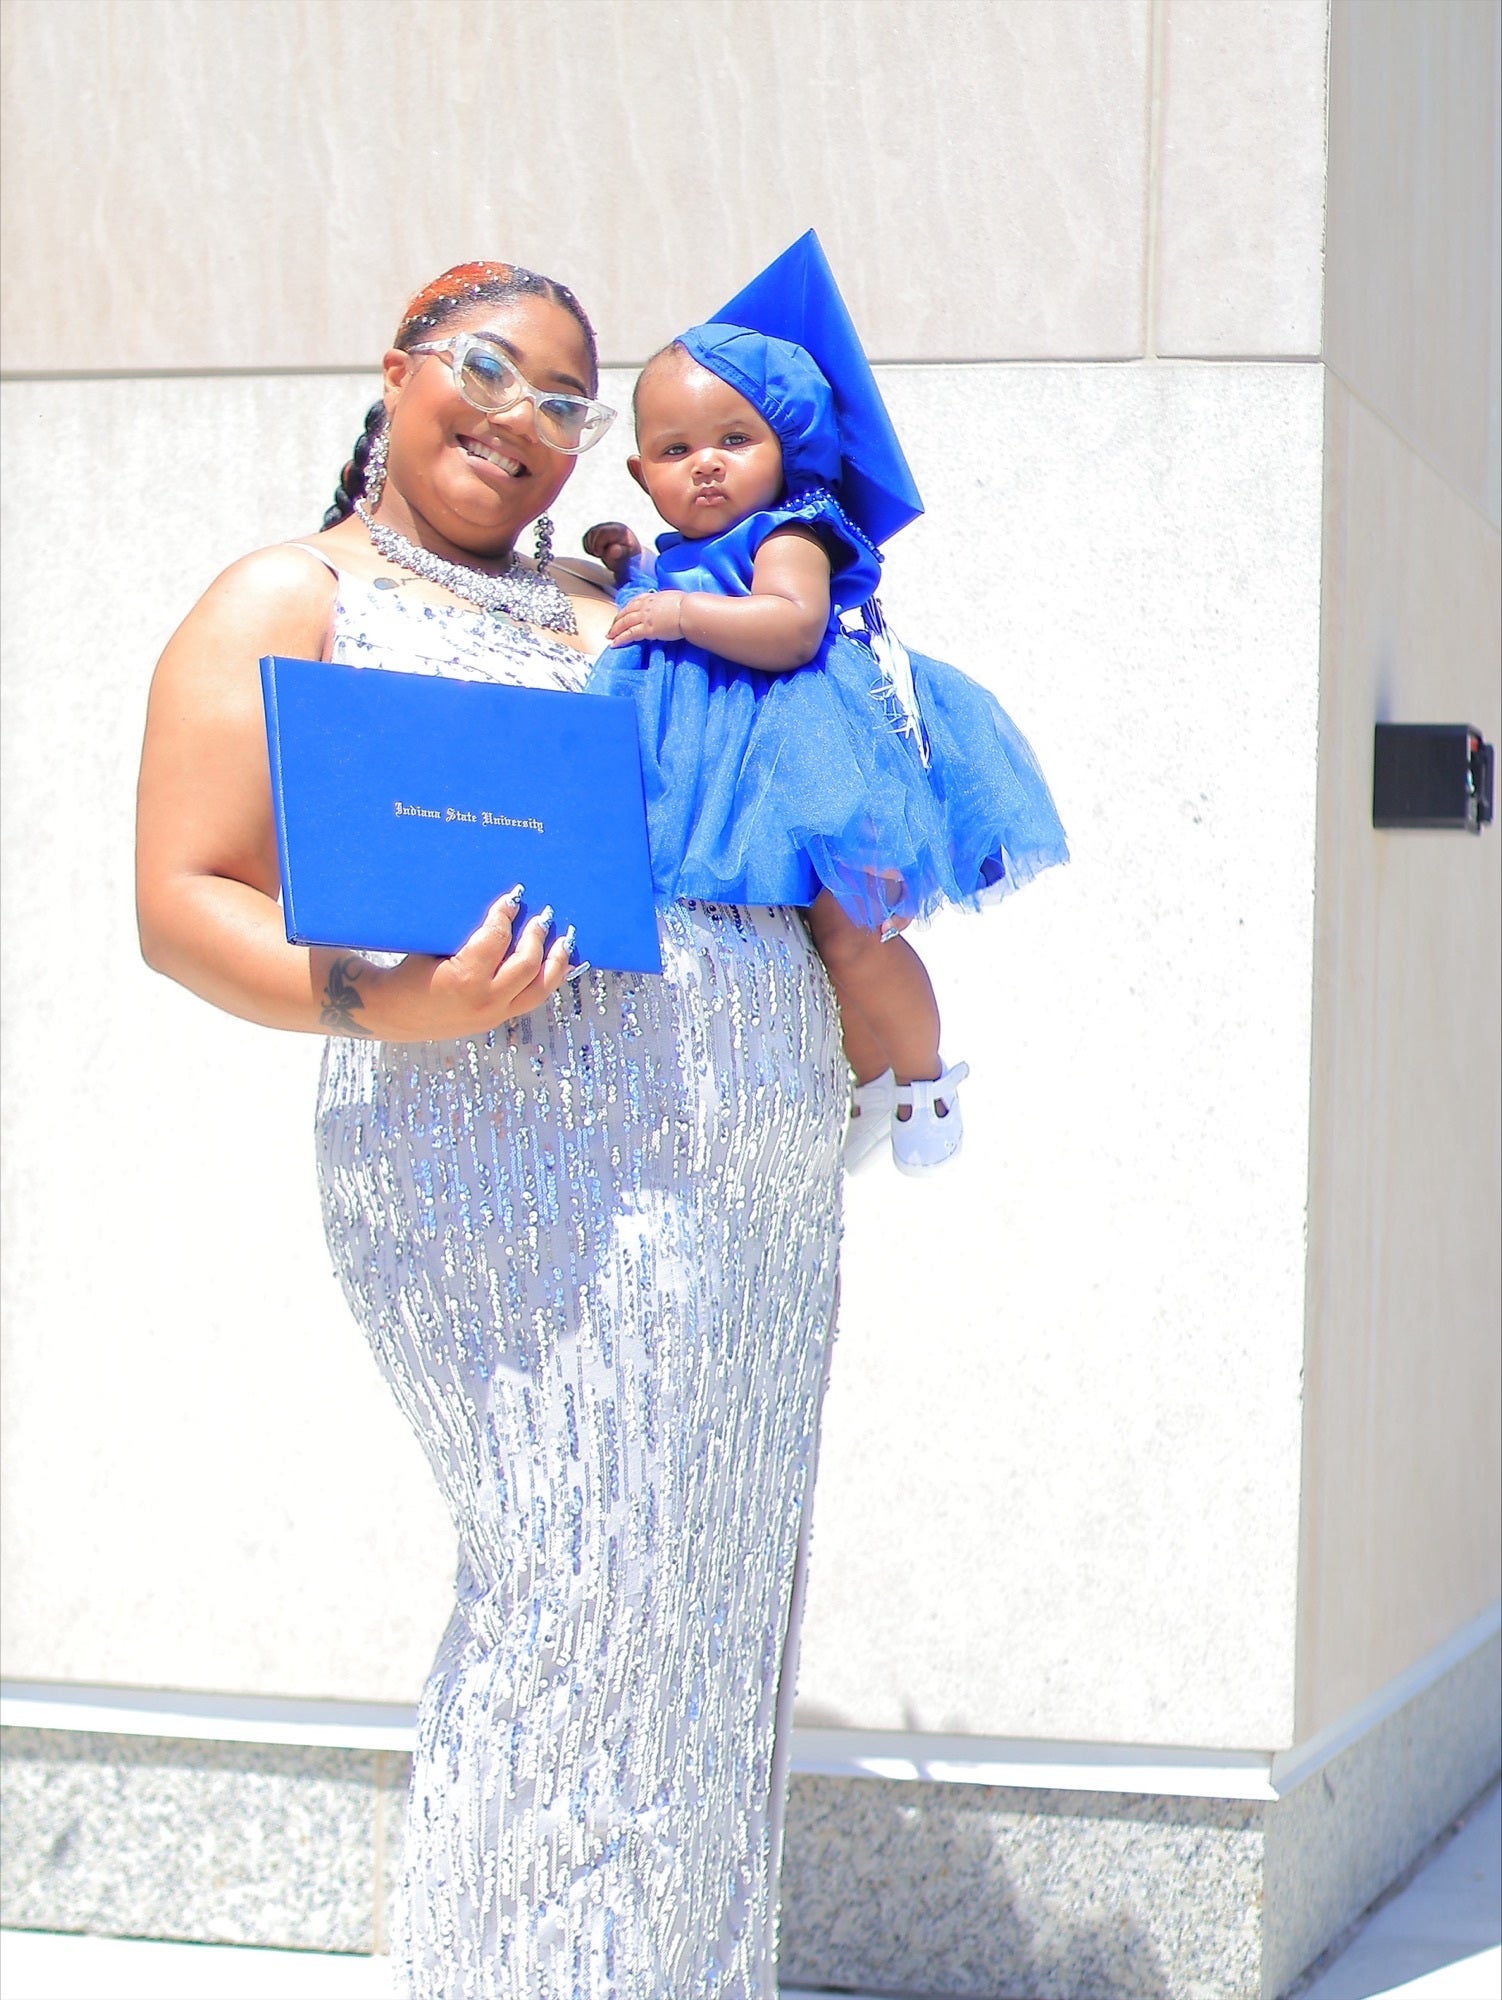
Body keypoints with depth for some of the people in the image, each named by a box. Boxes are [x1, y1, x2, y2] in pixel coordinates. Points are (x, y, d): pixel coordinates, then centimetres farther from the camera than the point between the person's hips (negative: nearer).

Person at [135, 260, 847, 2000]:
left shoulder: (606, 607, 23)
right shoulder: (290, 600, 5)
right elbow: (186, 906, -4)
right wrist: (378, 1006, -20)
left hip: (758, 1184, 7)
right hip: (522, 1174, -7)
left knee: (717, 1594, 7)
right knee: (582, 1576, -13)